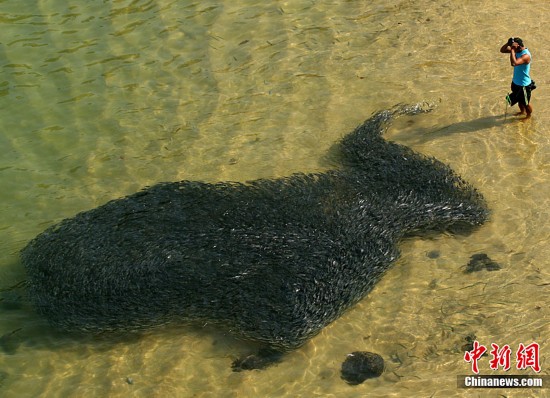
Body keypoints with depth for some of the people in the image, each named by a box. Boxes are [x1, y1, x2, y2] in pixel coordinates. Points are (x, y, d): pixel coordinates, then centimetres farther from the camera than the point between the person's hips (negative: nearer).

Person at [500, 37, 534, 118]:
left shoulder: (526, 55, -32)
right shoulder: (516, 50, -7)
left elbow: (514, 63, -47)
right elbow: (502, 50, -1)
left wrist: (512, 49, -40)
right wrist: (508, 43, -20)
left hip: (524, 84, -8)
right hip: (515, 82, 8)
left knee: (526, 103, 14)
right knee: (519, 100, 29)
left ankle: (529, 116, 36)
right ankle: (522, 112, 53)